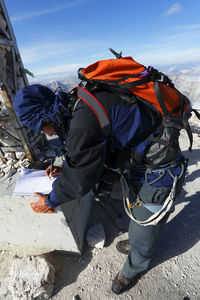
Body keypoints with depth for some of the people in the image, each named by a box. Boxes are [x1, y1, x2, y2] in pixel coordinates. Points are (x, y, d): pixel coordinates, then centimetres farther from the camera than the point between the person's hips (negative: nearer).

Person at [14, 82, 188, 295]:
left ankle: (134, 268, 46)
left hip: (157, 175, -9)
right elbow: (87, 151, 16)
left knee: (143, 232, 15)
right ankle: (134, 243, 59)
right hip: (143, 163, 9)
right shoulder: (81, 106, 1)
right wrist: (63, 168, 15)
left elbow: (81, 178, -21)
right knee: (137, 211, 30)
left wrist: (50, 201, -3)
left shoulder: (85, 120, -32)